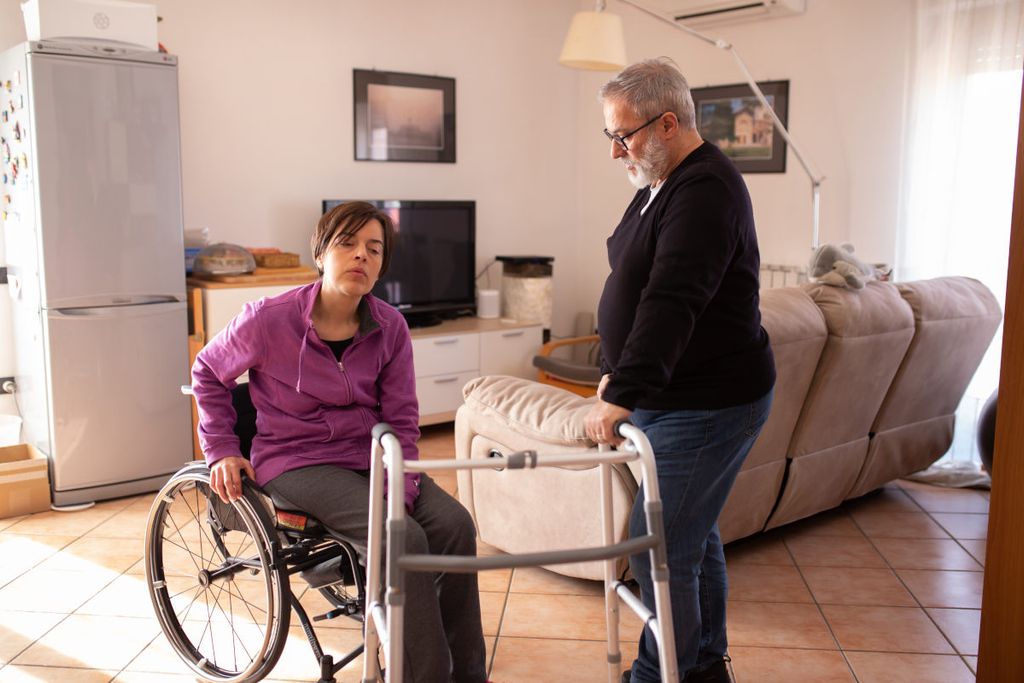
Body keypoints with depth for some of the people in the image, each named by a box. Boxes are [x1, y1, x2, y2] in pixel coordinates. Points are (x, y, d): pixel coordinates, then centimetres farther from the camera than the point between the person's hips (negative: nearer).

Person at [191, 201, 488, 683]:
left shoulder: (390, 326, -4)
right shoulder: (269, 319, -13)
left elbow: (400, 421, 1)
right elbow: (208, 372, 6)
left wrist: (399, 492, -12)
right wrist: (221, 450, 0)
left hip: (369, 454, 4)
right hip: (296, 462, -4)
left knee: (453, 523, -18)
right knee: (403, 539, -26)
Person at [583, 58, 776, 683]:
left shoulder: (705, 191, -20)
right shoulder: (659, 186, 13)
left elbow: (671, 301, -31)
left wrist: (624, 395, -36)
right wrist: (618, 373, 18)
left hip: (708, 405, -10)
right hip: (670, 397, 10)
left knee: (661, 546, -5)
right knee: (694, 536, 19)